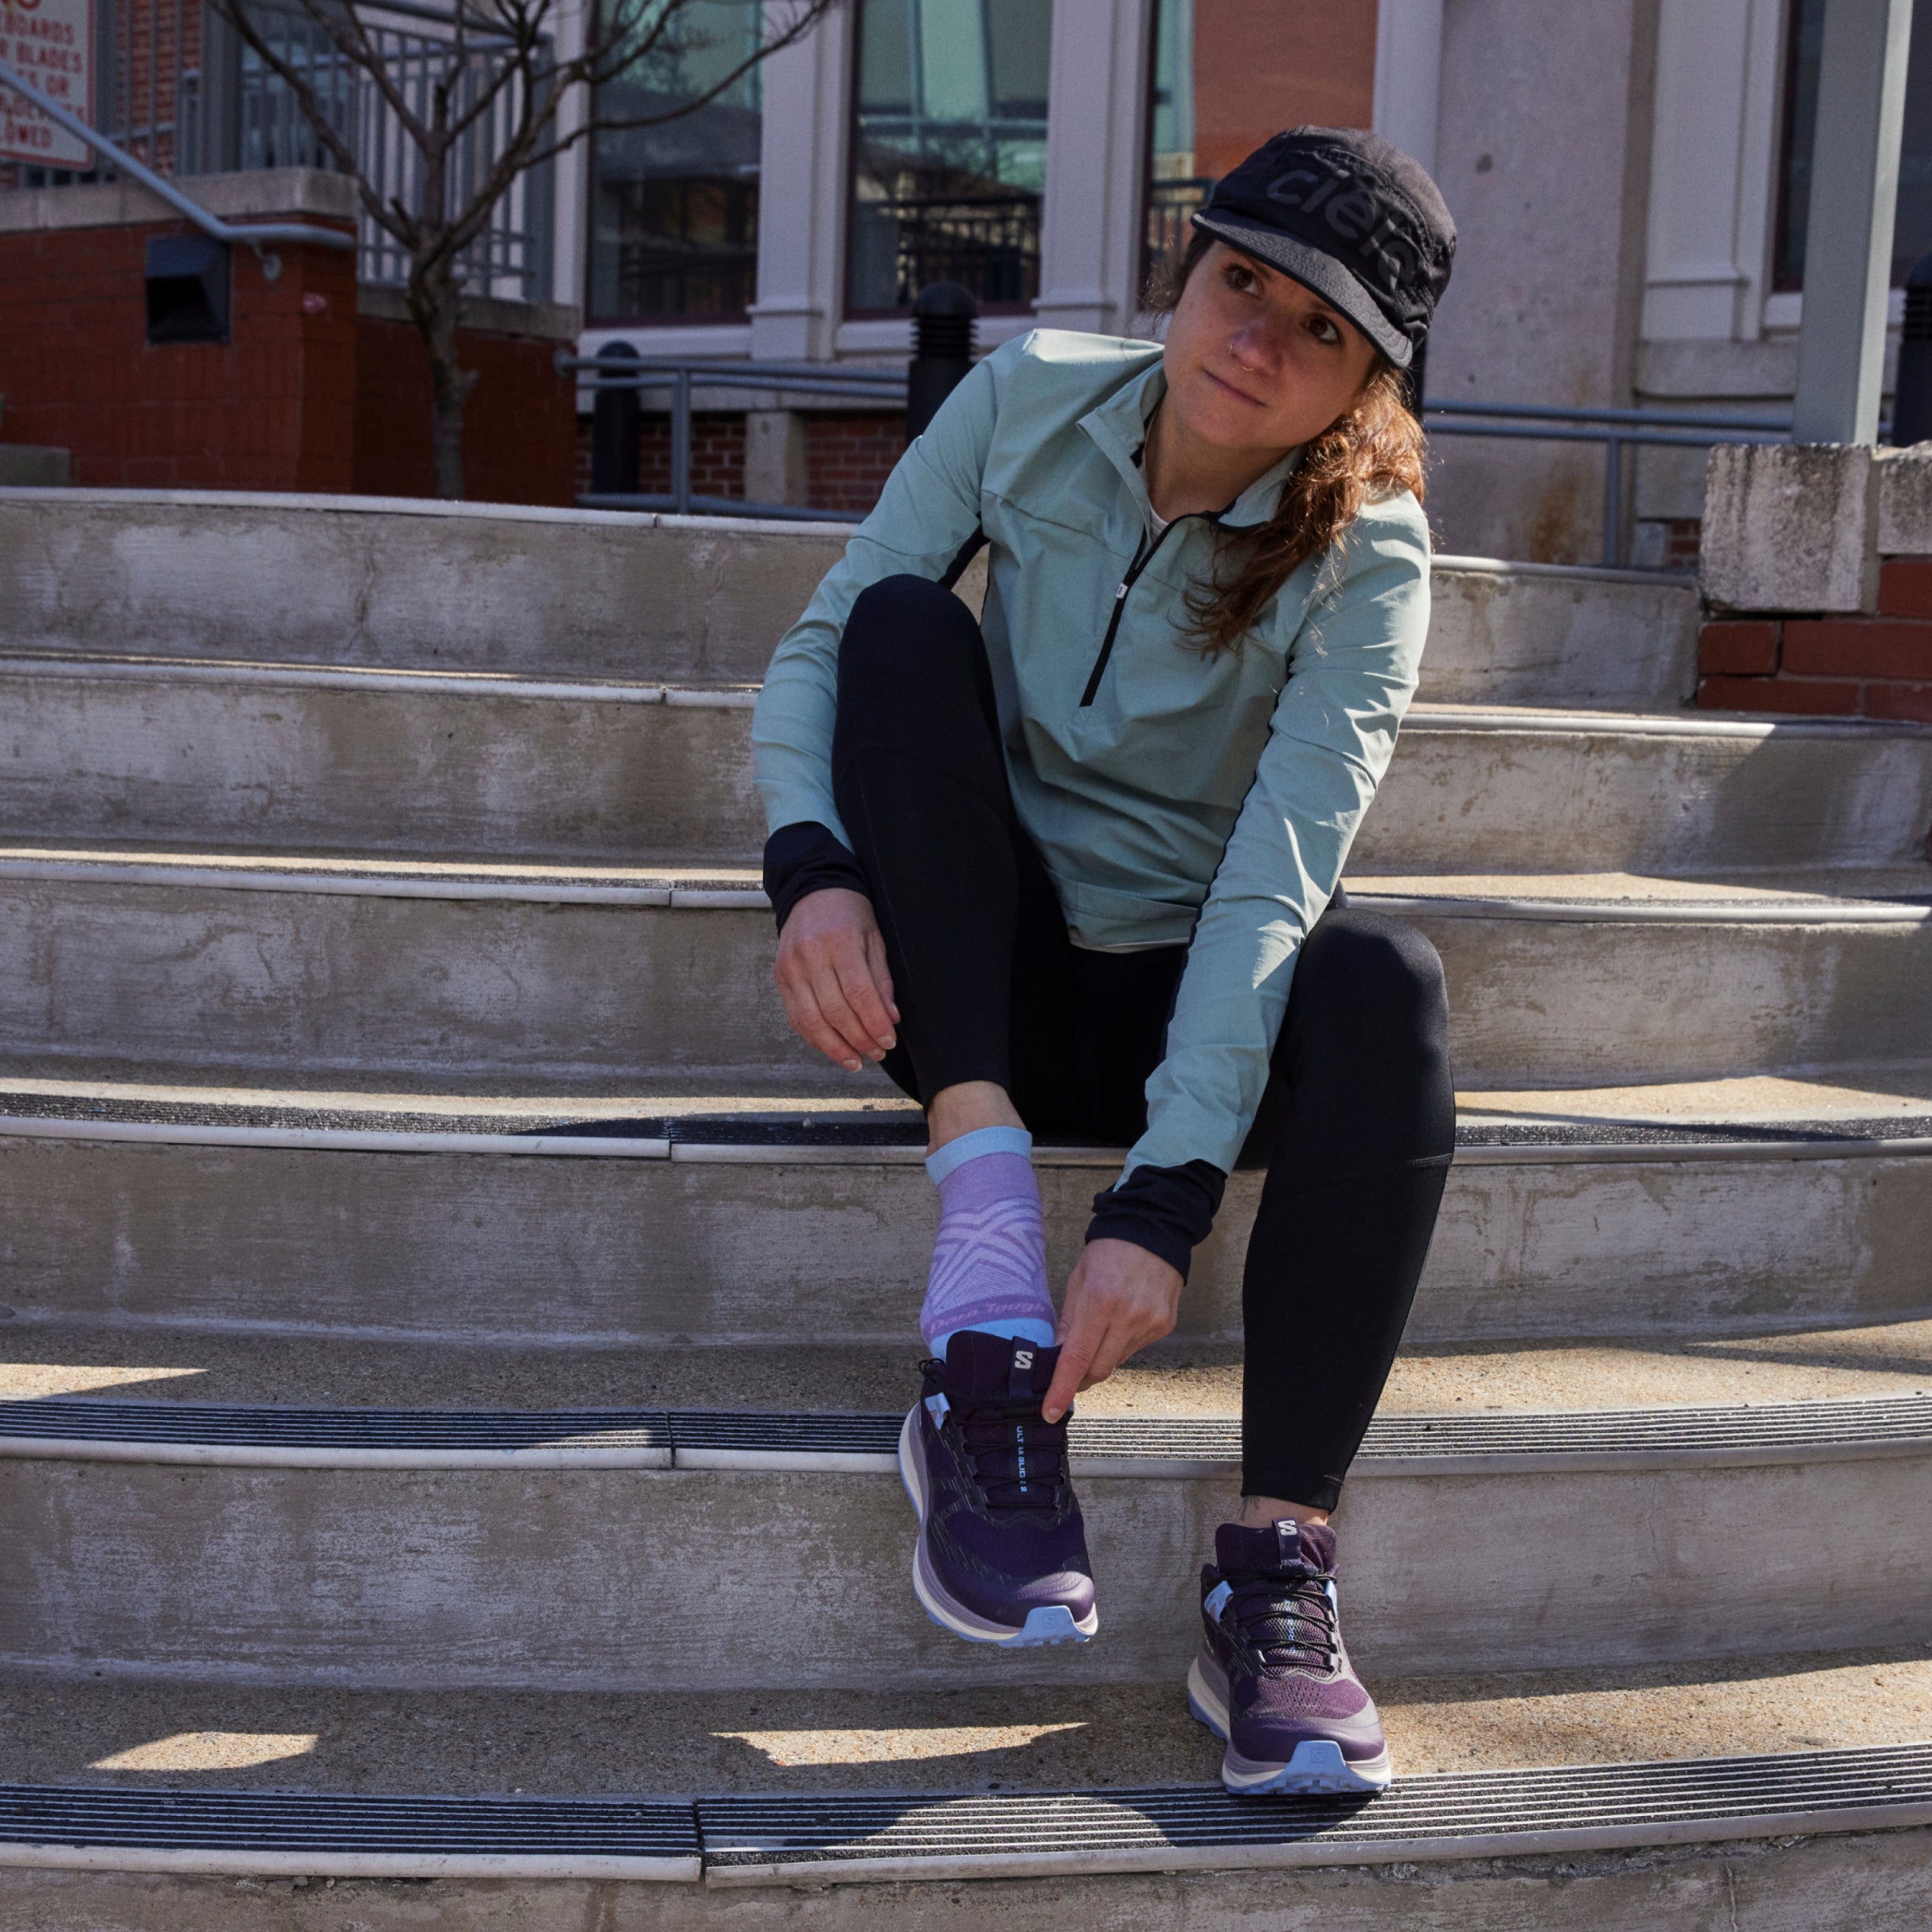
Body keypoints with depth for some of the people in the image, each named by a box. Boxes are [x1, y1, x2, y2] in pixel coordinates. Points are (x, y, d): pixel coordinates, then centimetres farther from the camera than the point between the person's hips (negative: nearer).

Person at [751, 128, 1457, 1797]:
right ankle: (990, 1301, -36)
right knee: (902, 620, -23)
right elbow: (815, 647, -9)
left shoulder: (1365, 558, -14)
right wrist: (813, 869, -30)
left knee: (1387, 985, -34)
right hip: (970, 981, 2)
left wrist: (1161, 1204, -37)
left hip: (1180, 999, -2)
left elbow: (1276, 882, -27)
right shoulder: (1031, 403, -6)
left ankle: (1278, 1568, -30)